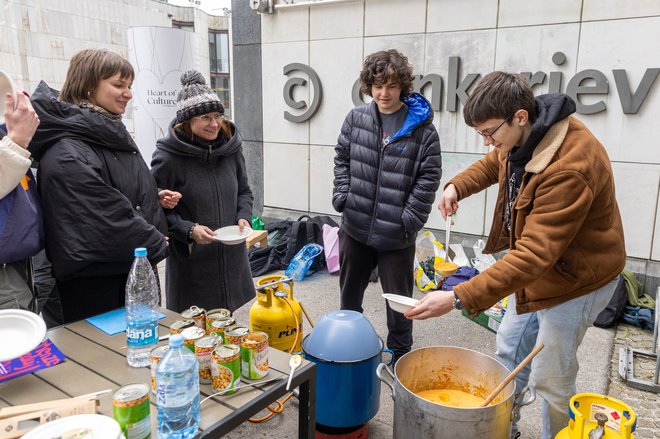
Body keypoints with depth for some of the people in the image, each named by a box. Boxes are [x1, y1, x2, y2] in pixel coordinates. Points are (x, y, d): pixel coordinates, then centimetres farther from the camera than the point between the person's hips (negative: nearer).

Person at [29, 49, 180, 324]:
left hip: (136, 269, 9)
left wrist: (155, 197, 5)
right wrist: (156, 244, -12)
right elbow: (109, 217, -24)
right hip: (95, 285, -9)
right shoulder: (66, 154, -21)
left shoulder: (111, 133, 10)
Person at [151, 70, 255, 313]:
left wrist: (243, 217, -4)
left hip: (231, 256, 4)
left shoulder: (230, 147, 2)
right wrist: (189, 230, -21)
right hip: (191, 262, -4)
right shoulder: (168, 157, -13)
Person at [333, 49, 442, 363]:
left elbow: (429, 176, -8)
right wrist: (342, 197, -1)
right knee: (349, 292, 21)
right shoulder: (356, 118, 1)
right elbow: (342, 159, 10)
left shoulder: (421, 126, -9)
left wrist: (409, 219, -12)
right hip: (355, 227, 4)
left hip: (396, 235, -3)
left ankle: (400, 353, 34)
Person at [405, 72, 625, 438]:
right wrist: (458, 186, -5)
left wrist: (459, 298, -43)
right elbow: (495, 163, 15)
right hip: (536, 269, 9)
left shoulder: (569, 168, -36)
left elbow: (535, 255, -40)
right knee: (510, 351, 19)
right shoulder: (523, 136, -8)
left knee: (550, 379, 3)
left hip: (574, 277, -9)